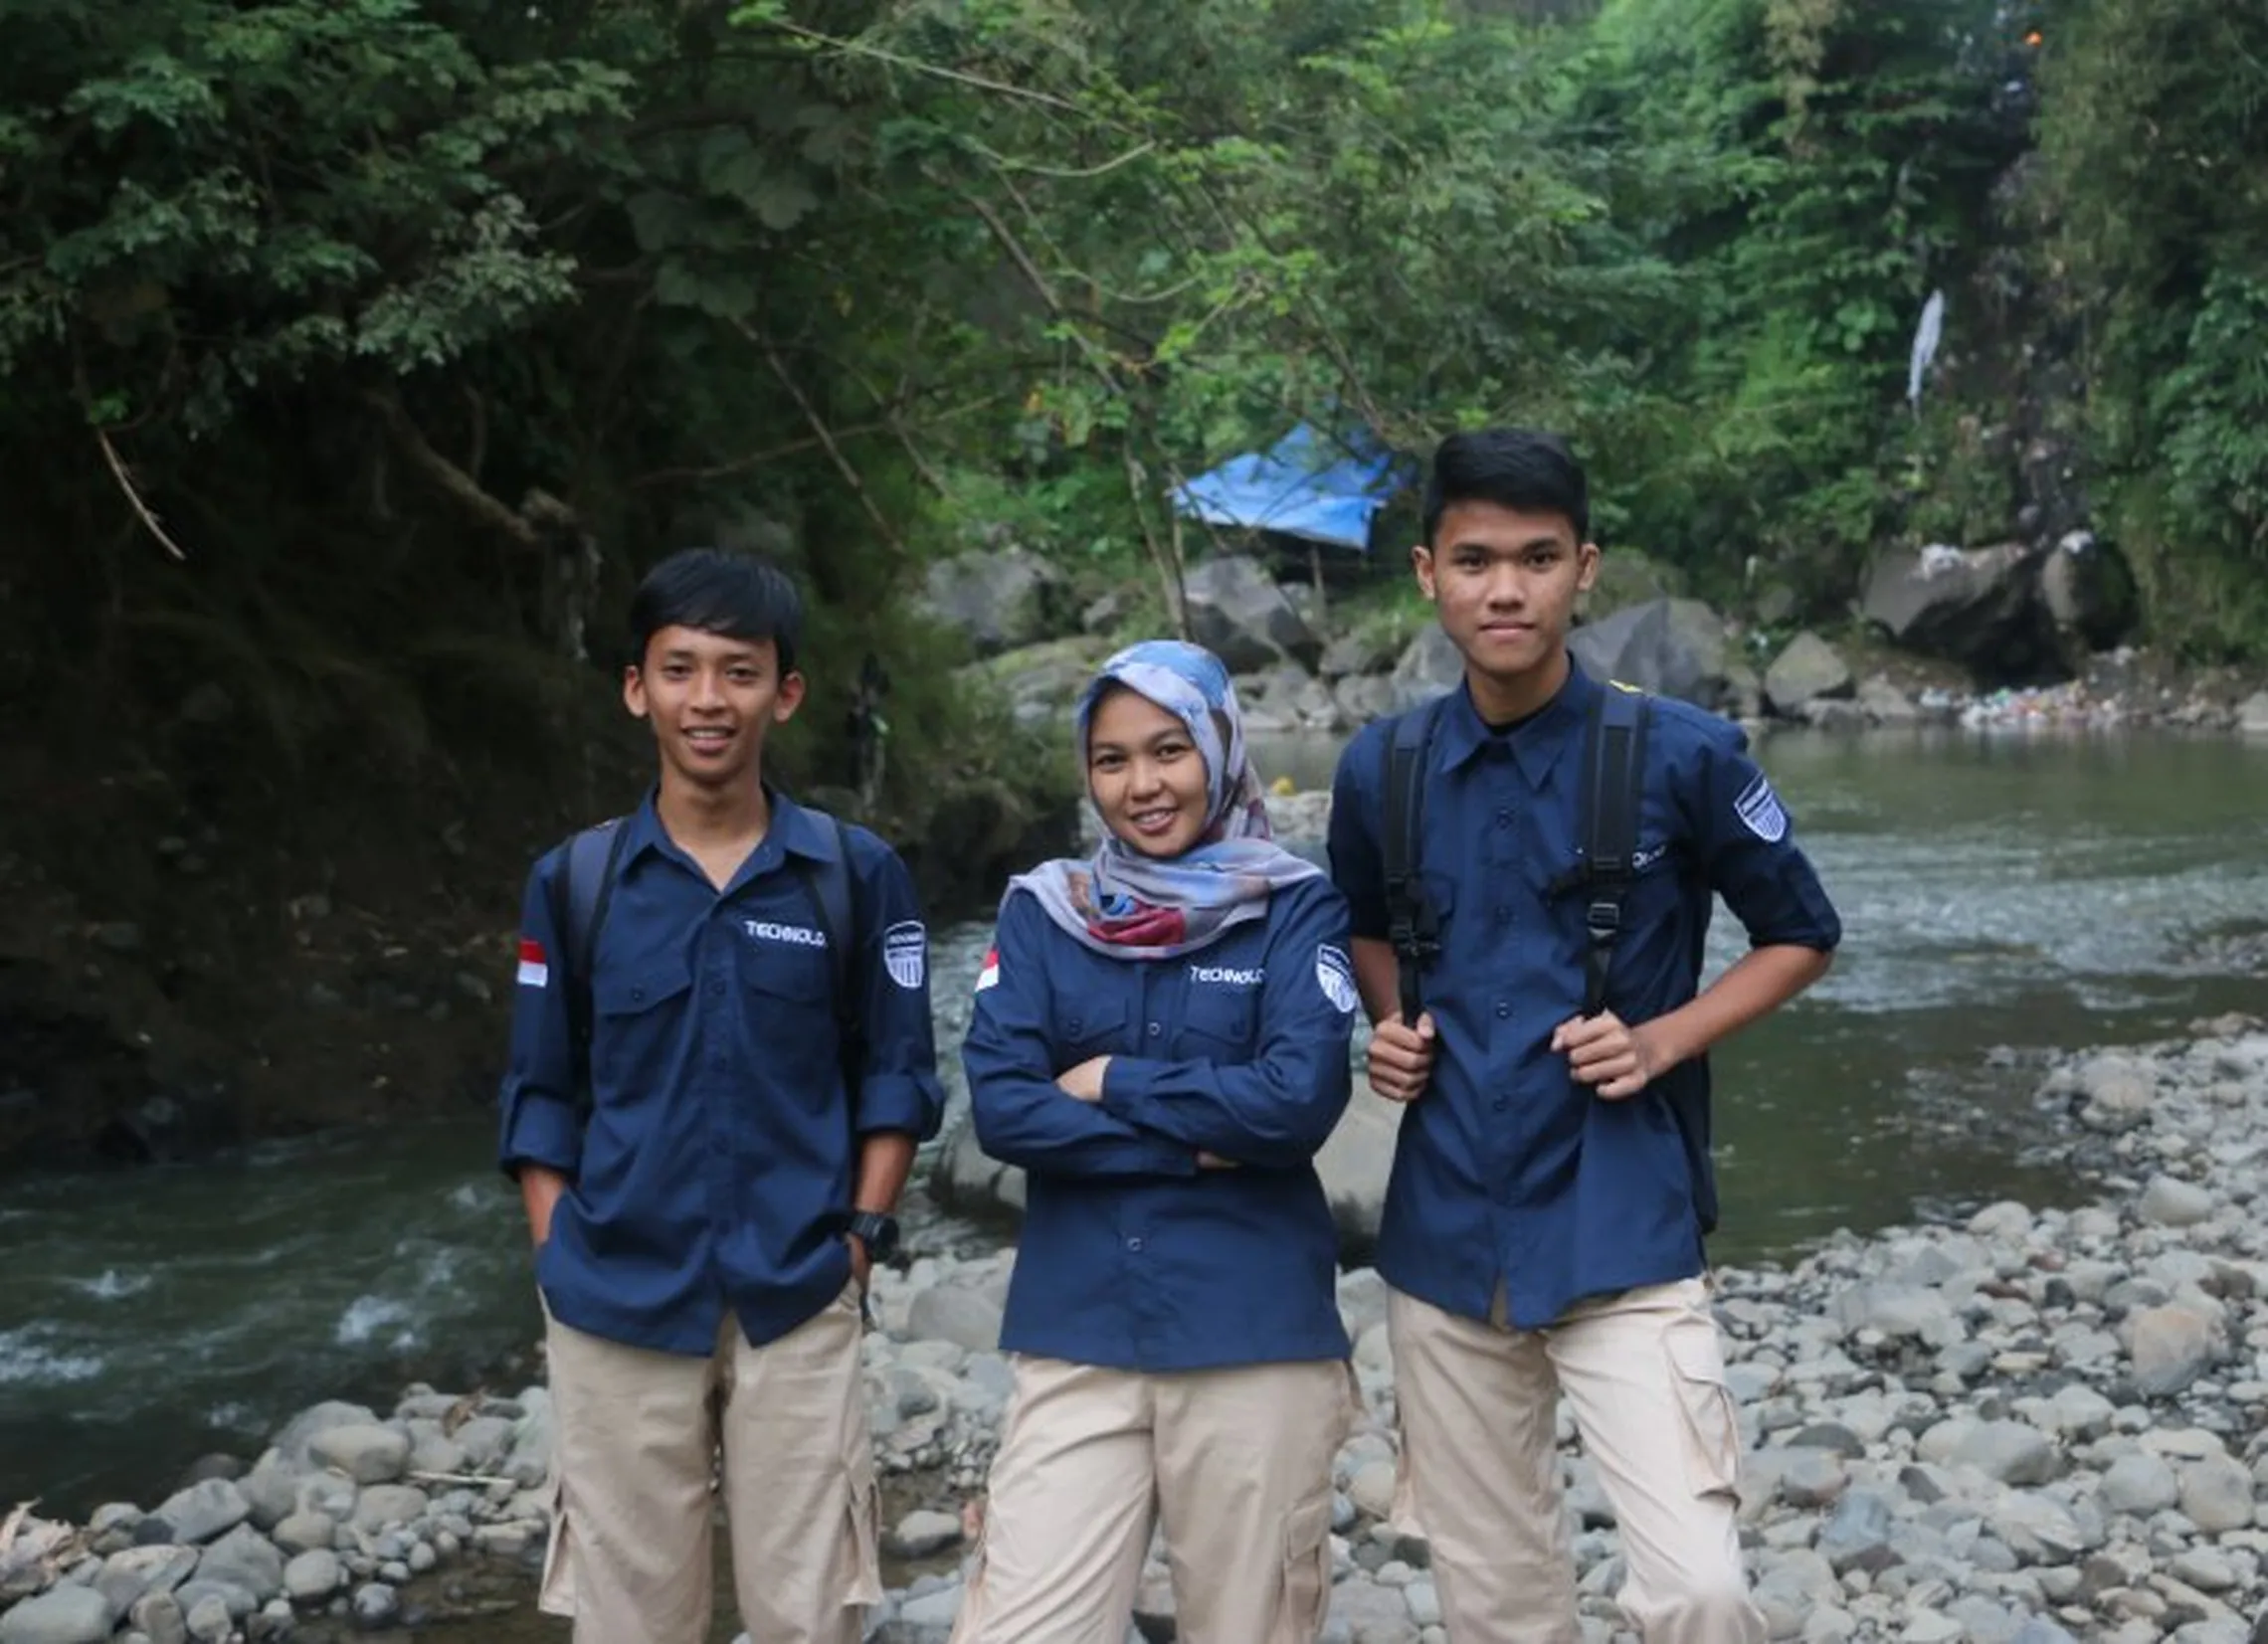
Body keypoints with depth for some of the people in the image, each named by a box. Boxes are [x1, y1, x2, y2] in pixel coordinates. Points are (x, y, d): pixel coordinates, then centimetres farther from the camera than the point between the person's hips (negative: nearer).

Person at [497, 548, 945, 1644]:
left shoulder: (857, 874, 0)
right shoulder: (574, 881, 2)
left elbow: (893, 1074, 5)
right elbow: (543, 1096, 7)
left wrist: (858, 1240, -4)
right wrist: (559, 1261, -1)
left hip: (797, 1304, -1)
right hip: (615, 1307, 1)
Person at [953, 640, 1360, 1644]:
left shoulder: (1296, 909, 1)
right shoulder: (1041, 912, 7)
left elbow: (1300, 1099, -13)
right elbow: (1001, 1107, -5)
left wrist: (1110, 1083, -6)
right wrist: (1197, 1144, -10)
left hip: (1255, 1337, -1)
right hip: (1074, 1336, 2)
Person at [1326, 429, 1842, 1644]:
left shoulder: (1681, 754, -8)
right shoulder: (1380, 766, 2)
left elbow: (1802, 936, 5)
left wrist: (1663, 1040, -10)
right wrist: (1391, 1030, 0)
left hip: (1622, 1232, -3)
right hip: (1444, 1237, 3)